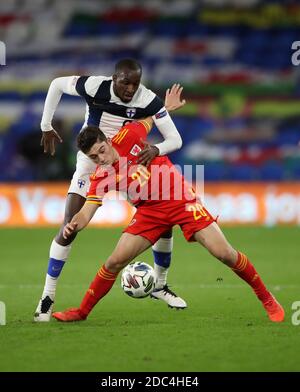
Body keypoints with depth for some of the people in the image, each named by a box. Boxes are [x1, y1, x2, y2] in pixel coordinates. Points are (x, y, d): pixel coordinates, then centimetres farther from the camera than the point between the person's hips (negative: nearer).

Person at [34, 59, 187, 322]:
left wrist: (156, 149, -43)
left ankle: (160, 285, 19)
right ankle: (48, 297, -7)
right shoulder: (94, 87, -24)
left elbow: (175, 139, -21)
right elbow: (57, 84, -5)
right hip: (92, 164, -2)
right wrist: (46, 127, -2)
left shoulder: (149, 100, -21)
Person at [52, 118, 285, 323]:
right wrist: (73, 226, -35)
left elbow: (150, 118, 8)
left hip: (182, 200, -2)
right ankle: (82, 311, 9)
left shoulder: (127, 137, -14)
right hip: (150, 211, 2)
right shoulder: (101, 178, -10)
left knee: (225, 254, -9)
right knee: (115, 261, -9)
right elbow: (86, 213, -16)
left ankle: (266, 298, 8)